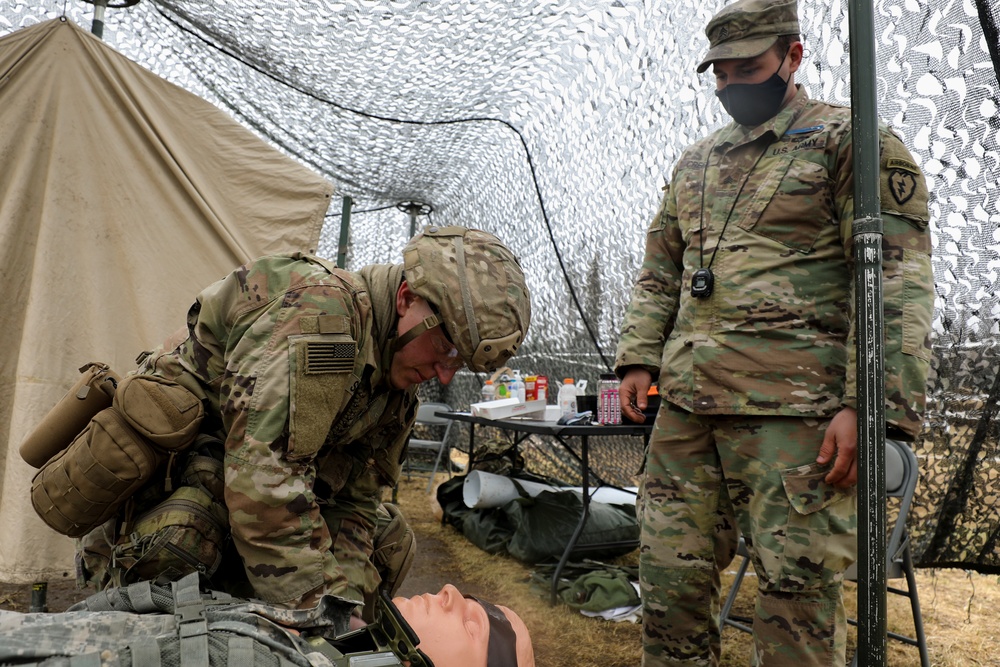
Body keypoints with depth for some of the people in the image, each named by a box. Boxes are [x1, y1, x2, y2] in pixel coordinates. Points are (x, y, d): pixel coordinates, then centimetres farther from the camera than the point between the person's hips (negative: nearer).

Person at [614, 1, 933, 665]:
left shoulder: (852, 142, 1)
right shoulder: (696, 162, 20)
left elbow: (897, 280, -8)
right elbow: (659, 272, 22)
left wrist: (868, 405, -16)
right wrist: (640, 358, 9)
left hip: (792, 410, -5)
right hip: (685, 402, 6)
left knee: (798, 587, 2)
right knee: (671, 573, 10)